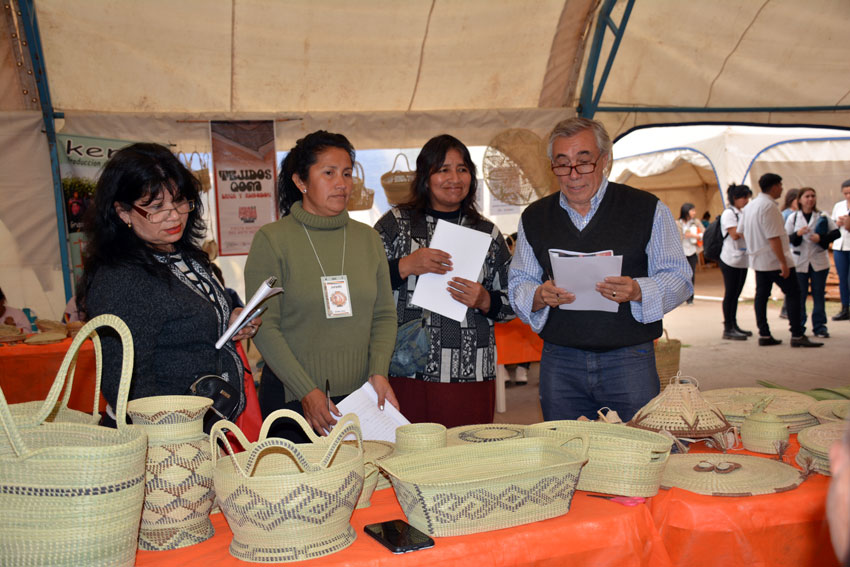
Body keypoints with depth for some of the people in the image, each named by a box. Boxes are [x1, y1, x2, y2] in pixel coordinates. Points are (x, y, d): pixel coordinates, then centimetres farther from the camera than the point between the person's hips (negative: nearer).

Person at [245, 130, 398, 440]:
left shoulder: (368, 238, 9)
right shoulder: (271, 239, -4)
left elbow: (384, 314, 9)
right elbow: (264, 327, -9)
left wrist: (378, 372, -7)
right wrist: (308, 393, -15)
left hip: (361, 399, 4)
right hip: (292, 401, -3)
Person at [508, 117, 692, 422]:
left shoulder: (648, 209, 1)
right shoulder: (534, 218, 9)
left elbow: (678, 278, 0)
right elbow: (518, 285, 10)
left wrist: (637, 291, -20)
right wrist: (539, 296, -13)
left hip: (629, 362, -2)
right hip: (559, 362, 2)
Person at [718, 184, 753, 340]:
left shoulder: (741, 214, 18)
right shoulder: (728, 213, -9)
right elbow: (735, 234, -18)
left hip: (742, 260, 8)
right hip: (731, 261, -8)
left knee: (736, 294, 11)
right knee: (730, 294, -5)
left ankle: (734, 326, 17)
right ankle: (728, 329, -2)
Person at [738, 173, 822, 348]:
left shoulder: (750, 205, 10)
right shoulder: (769, 206, -18)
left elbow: (740, 231, 17)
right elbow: (774, 238, -22)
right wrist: (783, 262, -21)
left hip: (758, 259, 9)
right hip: (774, 259, -9)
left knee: (761, 295, 9)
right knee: (793, 294, -3)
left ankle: (764, 335, 11)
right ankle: (797, 336, -3)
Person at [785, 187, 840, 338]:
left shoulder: (823, 217, 4)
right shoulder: (792, 217, 2)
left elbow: (836, 233, 2)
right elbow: (786, 238, 0)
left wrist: (821, 238, -13)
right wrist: (797, 234, -19)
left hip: (819, 261, 1)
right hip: (799, 262, -1)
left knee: (819, 294, 4)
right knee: (799, 295, 2)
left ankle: (819, 327, 11)